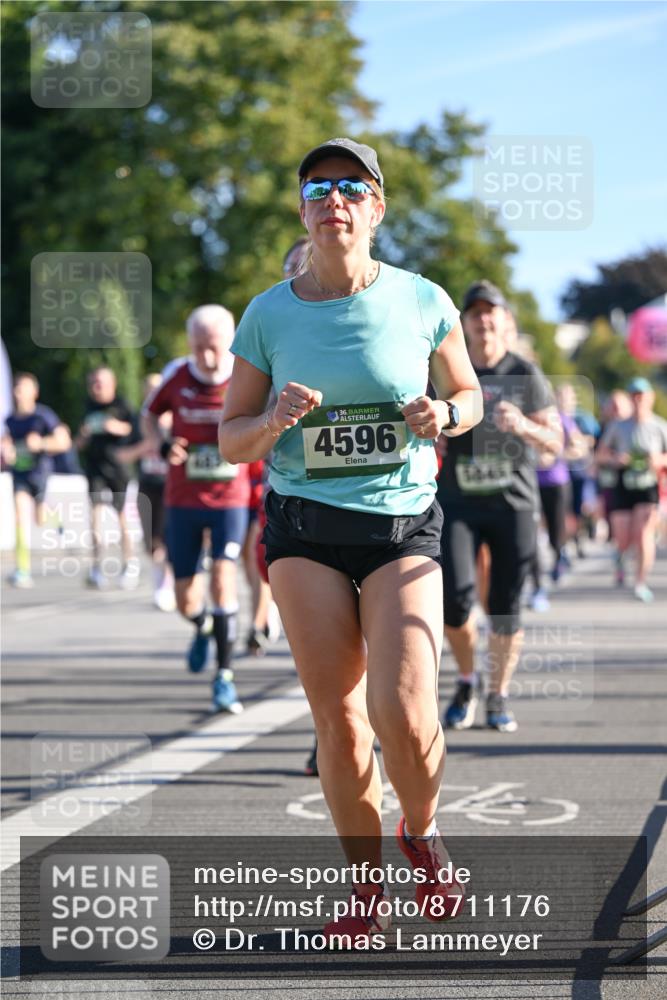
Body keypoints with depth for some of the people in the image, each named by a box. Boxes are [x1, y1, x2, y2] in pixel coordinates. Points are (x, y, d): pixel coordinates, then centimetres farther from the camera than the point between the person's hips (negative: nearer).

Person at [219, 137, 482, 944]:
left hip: (403, 527, -1)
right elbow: (231, 440, 7)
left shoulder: (422, 301, 0)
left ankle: (422, 837, 15)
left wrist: (444, 416, -9)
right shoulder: (267, 315, 1)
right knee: (337, 717, -3)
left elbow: (468, 395, 15)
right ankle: (365, 884, 15)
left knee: (402, 713, -17)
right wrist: (274, 422, -15)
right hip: (303, 527, 1)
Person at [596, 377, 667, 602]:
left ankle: (641, 583, -8)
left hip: (648, 485, -1)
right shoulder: (618, 426, 4)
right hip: (623, 487, 1)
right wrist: (615, 459, -11)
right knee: (623, 540, 2)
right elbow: (601, 454, 9)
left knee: (644, 534, -15)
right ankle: (620, 557, 39)